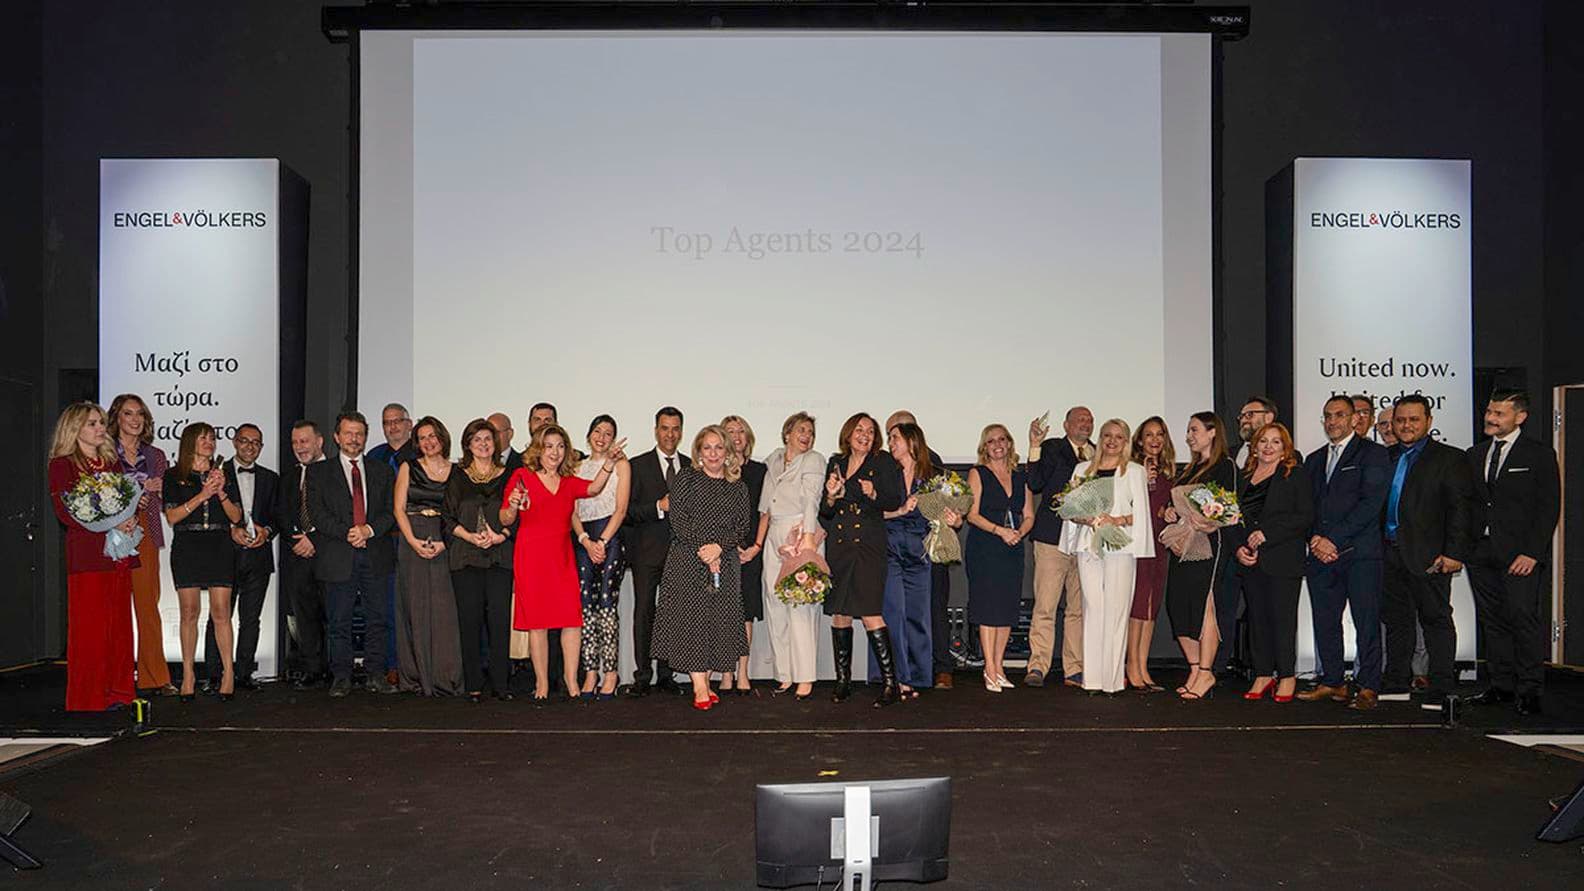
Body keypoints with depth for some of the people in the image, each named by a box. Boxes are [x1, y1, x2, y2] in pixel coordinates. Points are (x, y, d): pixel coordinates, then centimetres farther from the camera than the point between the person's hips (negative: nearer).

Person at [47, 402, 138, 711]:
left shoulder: (112, 462, 18)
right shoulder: (62, 465, 0)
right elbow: (65, 513, -9)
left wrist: (131, 521, -3)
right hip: (86, 555, -6)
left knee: (119, 624, 6)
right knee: (89, 626, -5)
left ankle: (118, 692, 12)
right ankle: (88, 698, 1)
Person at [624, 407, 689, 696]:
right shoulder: (638, 465, 2)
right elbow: (628, 511, -5)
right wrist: (660, 507, -16)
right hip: (647, 551, -2)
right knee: (644, 611, -2)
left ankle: (666, 673, 13)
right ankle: (642, 676, 3)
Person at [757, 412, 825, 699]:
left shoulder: (814, 460, 1)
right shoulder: (773, 462, 18)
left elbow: (812, 501, -10)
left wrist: (808, 538, -21)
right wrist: (758, 543, 14)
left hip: (802, 533, -6)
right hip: (776, 539, 6)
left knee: (801, 606, -9)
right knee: (774, 605, 4)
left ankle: (805, 678, -6)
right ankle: (784, 675, 11)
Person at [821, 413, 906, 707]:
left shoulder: (883, 462, 4)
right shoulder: (835, 463, 14)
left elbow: (895, 501, 0)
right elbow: (824, 512, 16)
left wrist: (874, 494, -17)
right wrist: (831, 497, -5)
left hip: (868, 546, -4)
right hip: (838, 547, 4)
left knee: (870, 614, -13)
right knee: (839, 615, 5)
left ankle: (890, 682, -6)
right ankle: (843, 681, 15)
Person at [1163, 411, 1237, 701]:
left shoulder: (1224, 465, -2)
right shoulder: (1191, 468, 21)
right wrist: (1170, 512, 5)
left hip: (1208, 542, -8)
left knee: (1204, 606, -10)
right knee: (1178, 607, 3)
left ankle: (1206, 673, -5)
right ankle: (1195, 670, 10)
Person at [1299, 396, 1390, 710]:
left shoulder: (1372, 453, 1)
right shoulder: (1314, 460, 21)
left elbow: (1371, 502, -9)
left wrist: (1333, 539, -13)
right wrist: (1315, 538, -2)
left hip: (1360, 552, -5)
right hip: (1321, 554, 6)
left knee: (1366, 622, -3)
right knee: (1325, 621, 7)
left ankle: (1367, 687, 2)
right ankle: (1332, 682, 15)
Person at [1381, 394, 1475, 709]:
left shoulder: (1450, 458, 0)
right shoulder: (1385, 458, 15)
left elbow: (1461, 509, -6)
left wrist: (1454, 553, -14)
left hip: (1428, 555, -5)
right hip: (1389, 554, 5)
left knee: (1436, 619, -1)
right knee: (1396, 619, 12)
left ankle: (1441, 689, 5)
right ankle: (1396, 684, 21)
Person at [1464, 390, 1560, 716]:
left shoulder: (1540, 454, 1)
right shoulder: (1475, 455, 16)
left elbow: (1549, 506, -4)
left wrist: (1532, 552, -13)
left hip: (1521, 554, -5)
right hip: (1482, 552, 5)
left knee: (1524, 616, -10)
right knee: (1492, 621, 7)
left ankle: (1529, 690, -1)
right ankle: (1501, 685, 15)